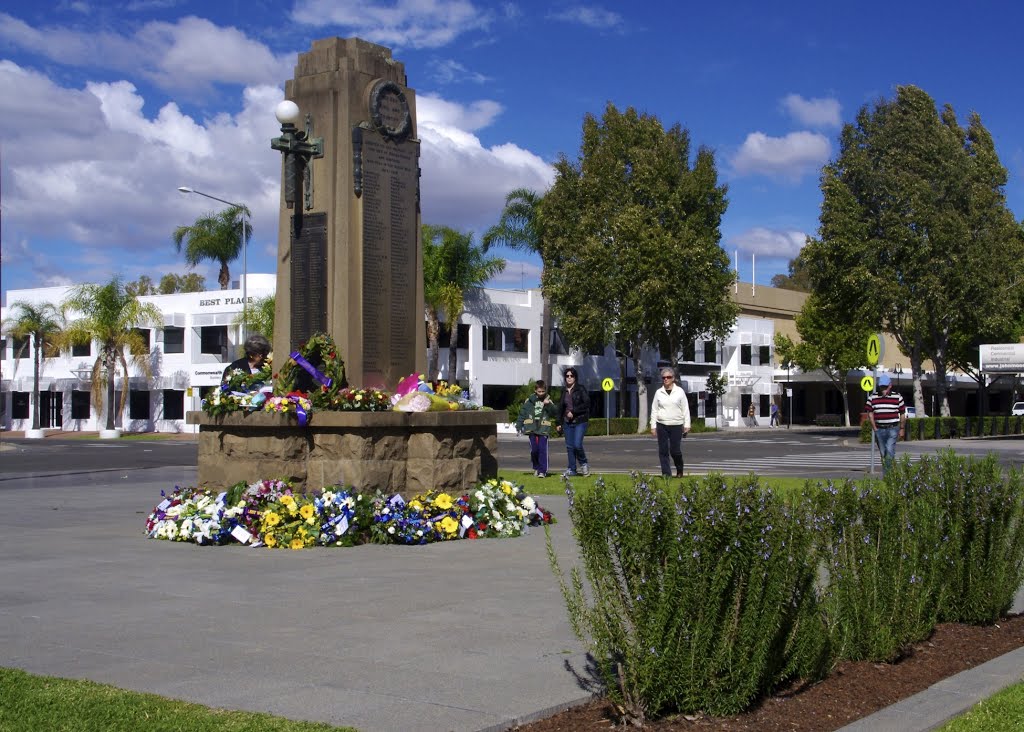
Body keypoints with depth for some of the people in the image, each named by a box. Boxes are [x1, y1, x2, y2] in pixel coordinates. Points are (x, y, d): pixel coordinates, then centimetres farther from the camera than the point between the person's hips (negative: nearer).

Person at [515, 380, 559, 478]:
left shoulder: (548, 401, 6)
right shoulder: (529, 401, 5)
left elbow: (555, 412, -5)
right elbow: (522, 414, 8)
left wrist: (548, 404, -18)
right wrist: (519, 426, 6)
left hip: (543, 429, -1)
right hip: (532, 429, 1)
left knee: (542, 450, -9)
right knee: (534, 450, 3)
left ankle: (542, 471, -5)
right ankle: (536, 468, 24)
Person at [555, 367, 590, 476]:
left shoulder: (581, 389, -4)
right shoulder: (564, 392, 14)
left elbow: (586, 404, -12)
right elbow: (561, 408, 20)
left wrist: (573, 412, -15)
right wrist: (559, 423, 17)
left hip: (580, 421, -6)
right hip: (567, 422, 6)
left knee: (577, 445, -15)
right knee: (569, 446, 5)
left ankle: (583, 464, 9)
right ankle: (572, 469, 11)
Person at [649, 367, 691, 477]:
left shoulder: (680, 391, 3)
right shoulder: (658, 393, 7)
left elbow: (685, 409, 3)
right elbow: (654, 410, 8)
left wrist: (687, 425, -1)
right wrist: (653, 426, 2)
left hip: (676, 425, -2)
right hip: (662, 425, 2)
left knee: (675, 450, -2)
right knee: (663, 451, -1)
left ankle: (679, 470, 24)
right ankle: (666, 474, 5)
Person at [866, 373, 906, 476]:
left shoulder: (897, 397, 1)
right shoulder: (873, 397, 5)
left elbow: (903, 414, 6)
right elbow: (870, 412, 9)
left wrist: (902, 429, 5)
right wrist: (874, 428, 3)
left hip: (893, 429, -3)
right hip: (879, 429, 3)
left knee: (890, 451, -15)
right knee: (883, 454, 8)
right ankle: (885, 475, 17)